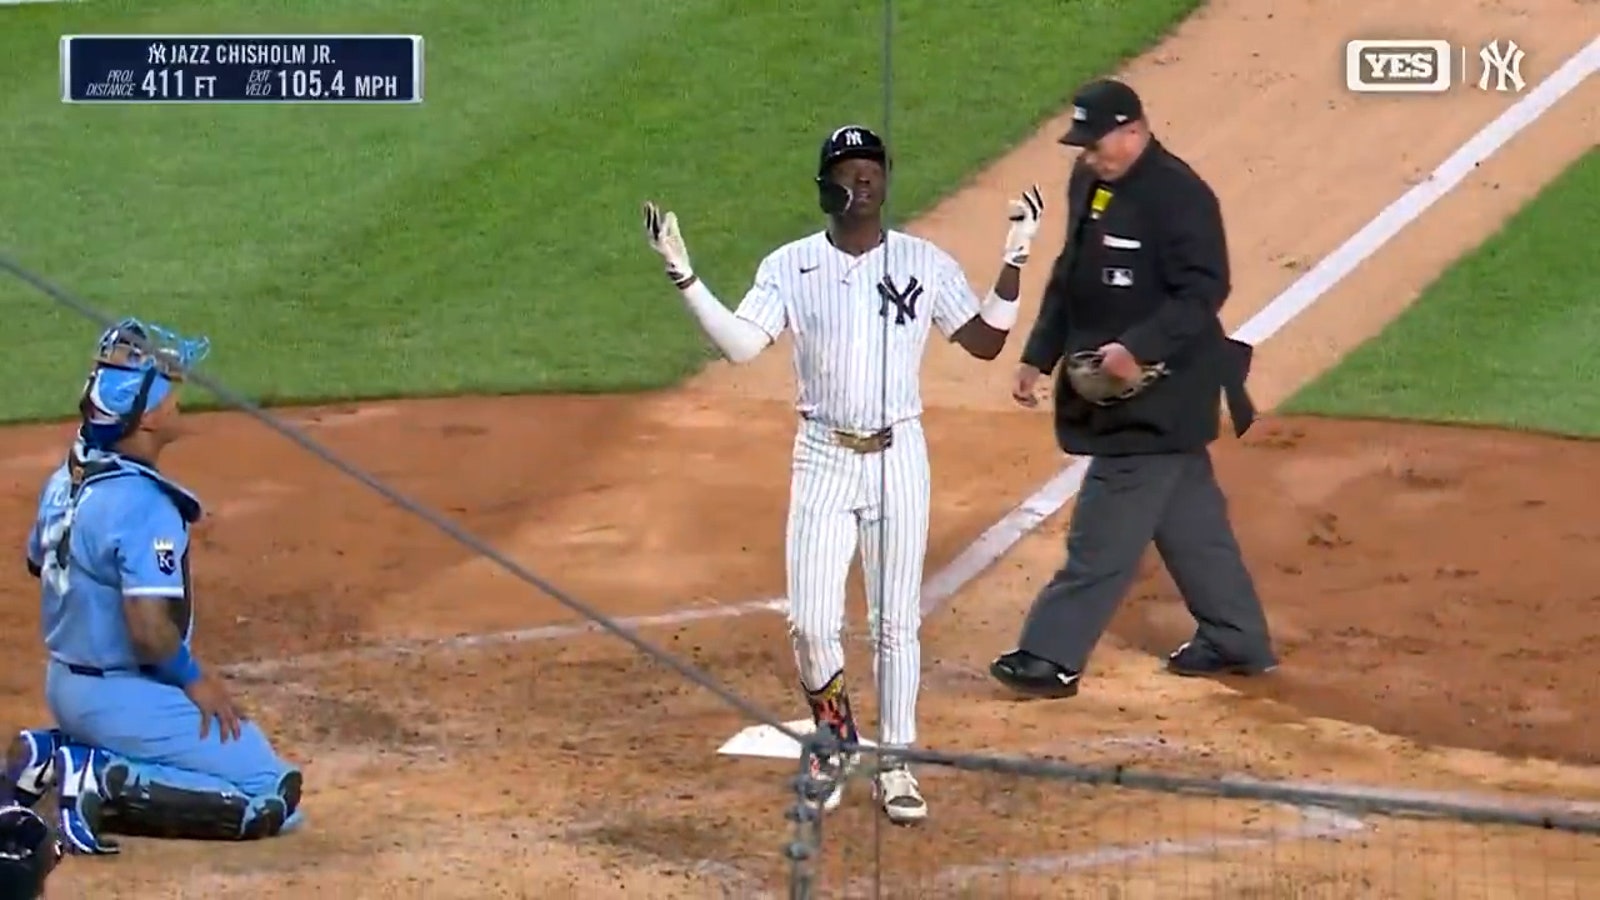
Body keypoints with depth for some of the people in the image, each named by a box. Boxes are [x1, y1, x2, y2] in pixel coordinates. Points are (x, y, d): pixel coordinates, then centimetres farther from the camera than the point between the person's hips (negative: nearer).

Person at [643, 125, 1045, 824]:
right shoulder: (790, 267, -1)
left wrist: (1013, 261, -10)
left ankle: (896, 765, 14)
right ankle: (836, 744, 20)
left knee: (896, 621, 4)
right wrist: (683, 276, -20)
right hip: (823, 458, 0)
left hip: (898, 457, 0)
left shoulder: (925, 263, 0)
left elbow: (985, 342, -1)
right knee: (811, 622, -4)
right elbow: (740, 345, -12)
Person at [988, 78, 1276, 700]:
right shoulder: (1089, 180, 8)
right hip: (1113, 389, 9)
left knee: (1104, 531, -6)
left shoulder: (1177, 195, -20)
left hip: (1159, 394, -9)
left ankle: (1053, 658, -3)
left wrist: (1138, 347, -31)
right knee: (1189, 517, 17)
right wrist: (1039, 356, 16)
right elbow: (1069, 274, 18)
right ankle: (1237, 641, 27)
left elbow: (1204, 291, -23)